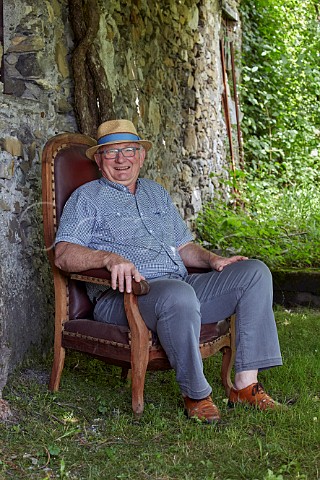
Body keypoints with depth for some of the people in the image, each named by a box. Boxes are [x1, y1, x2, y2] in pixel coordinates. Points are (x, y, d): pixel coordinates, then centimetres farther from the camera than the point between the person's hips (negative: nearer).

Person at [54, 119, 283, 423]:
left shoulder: (156, 193, 27)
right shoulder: (87, 197, 8)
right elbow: (63, 254, -7)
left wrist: (212, 260, 7)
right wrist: (109, 257, -26)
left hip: (182, 284, 7)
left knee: (255, 272, -9)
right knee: (179, 295, -39)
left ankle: (246, 384, -12)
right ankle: (195, 395, -17)